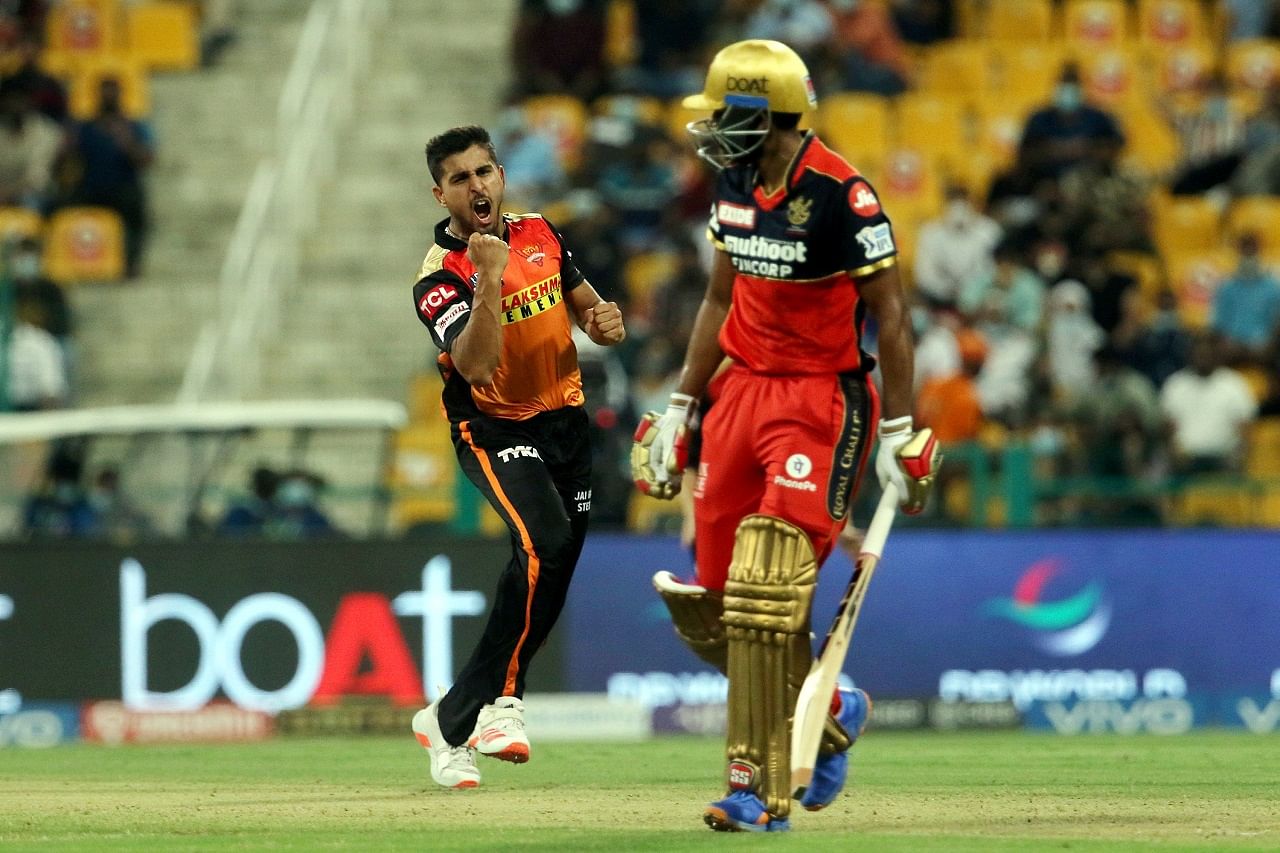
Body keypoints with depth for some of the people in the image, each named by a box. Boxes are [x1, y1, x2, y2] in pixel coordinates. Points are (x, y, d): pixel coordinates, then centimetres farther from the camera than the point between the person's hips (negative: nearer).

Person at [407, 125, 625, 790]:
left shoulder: (539, 234, 2)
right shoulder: (439, 277, -16)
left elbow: (582, 304, 16)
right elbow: (477, 365, -30)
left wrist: (602, 319, -8)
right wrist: (490, 279, -39)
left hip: (564, 422, 6)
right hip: (493, 431, -6)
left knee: (552, 572, 4)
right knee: (544, 543, -29)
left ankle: (453, 720, 13)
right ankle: (502, 700, -19)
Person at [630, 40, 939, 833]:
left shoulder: (841, 195, -16)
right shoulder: (737, 183, 7)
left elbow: (890, 313, -12)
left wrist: (900, 433, -13)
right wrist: (680, 406, 17)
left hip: (823, 400, -8)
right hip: (744, 388, 8)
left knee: (766, 602, -15)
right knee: (709, 605, 4)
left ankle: (761, 791, -9)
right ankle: (832, 712, 27)